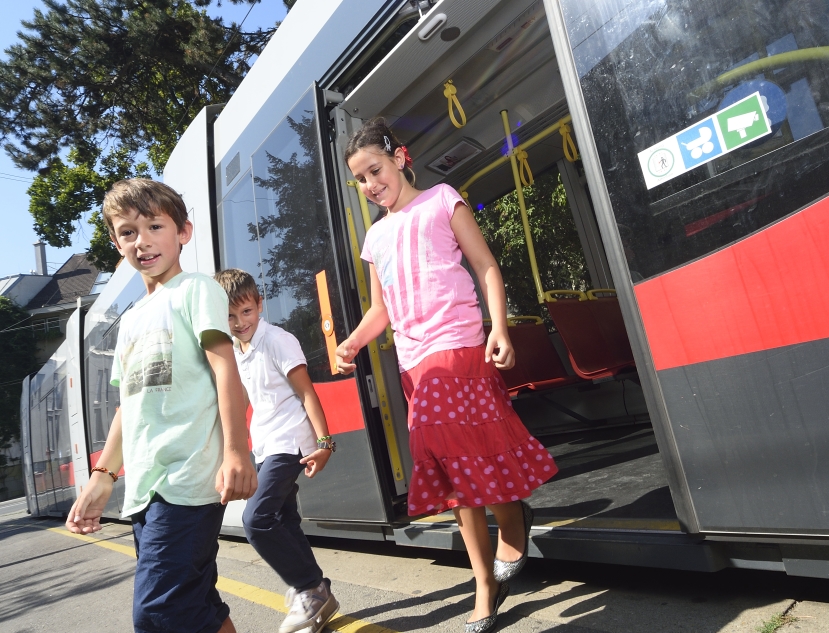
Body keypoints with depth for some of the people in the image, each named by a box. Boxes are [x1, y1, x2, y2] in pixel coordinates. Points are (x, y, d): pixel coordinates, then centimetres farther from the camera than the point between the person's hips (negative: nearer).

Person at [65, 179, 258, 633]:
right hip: (143, 488, 8)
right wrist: (102, 477, 17)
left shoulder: (196, 290, 1)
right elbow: (129, 403, 22)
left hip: (188, 479, -7)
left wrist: (236, 451, -21)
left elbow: (224, 367, -11)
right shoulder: (131, 319, 22)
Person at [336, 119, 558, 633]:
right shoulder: (377, 237, 20)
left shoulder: (441, 201, 7)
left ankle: (511, 528, 19)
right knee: (456, 473, 9)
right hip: (415, 363, 5)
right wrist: (353, 342, 3)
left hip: (458, 348, -5)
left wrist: (499, 328, -14)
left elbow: (487, 267, 0)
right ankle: (487, 586, 22)